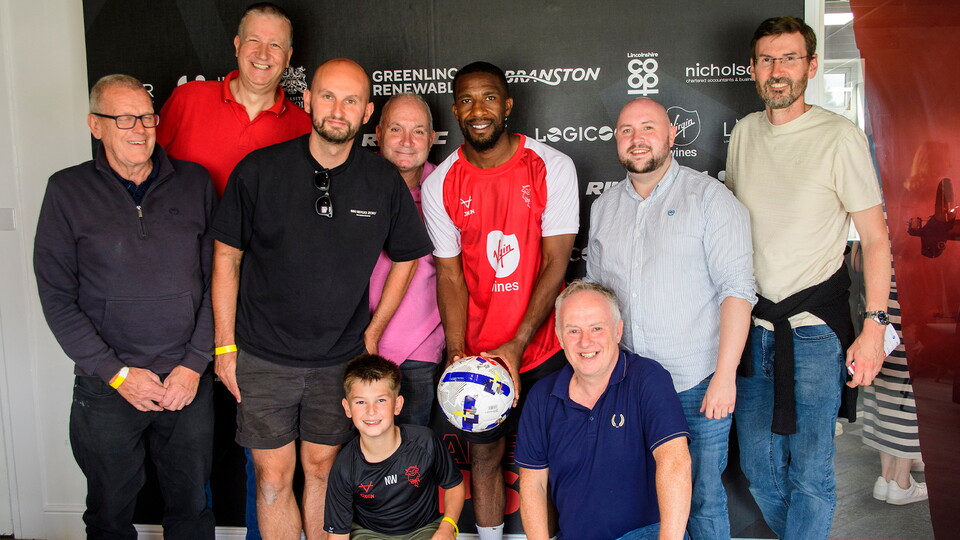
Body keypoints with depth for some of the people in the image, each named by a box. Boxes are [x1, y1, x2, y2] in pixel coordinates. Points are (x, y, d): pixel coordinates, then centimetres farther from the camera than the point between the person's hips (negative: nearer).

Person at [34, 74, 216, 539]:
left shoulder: (194, 182, 2)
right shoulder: (68, 191, -2)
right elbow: (57, 299, -3)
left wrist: (195, 365, -6)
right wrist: (117, 374, -9)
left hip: (190, 381, 1)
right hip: (106, 389, -1)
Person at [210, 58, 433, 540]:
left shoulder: (384, 181, -4)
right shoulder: (258, 171, -8)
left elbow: (406, 257, 9)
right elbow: (226, 256, -1)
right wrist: (225, 345, -2)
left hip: (340, 358, 1)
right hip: (264, 356, -1)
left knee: (322, 469, 13)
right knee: (273, 477, 7)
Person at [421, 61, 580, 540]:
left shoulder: (552, 168, -9)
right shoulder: (439, 185, -3)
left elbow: (556, 263, -11)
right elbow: (450, 275, -2)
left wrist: (517, 345, -18)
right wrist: (457, 354, -14)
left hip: (543, 346, -1)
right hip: (478, 352, 2)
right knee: (483, 454, 13)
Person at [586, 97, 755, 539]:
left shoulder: (709, 198, -4)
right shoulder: (603, 208, 11)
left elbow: (737, 289, -10)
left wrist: (724, 376, -16)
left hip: (698, 385, -4)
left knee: (703, 498, 5)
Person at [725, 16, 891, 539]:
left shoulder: (840, 137, -9)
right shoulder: (744, 133, 5)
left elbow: (875, 237, -7)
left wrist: (874, 326, -12)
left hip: (814, 326, -5)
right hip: (751, 321, 5)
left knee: (810, 470, 2)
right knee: (757, 466, 14)